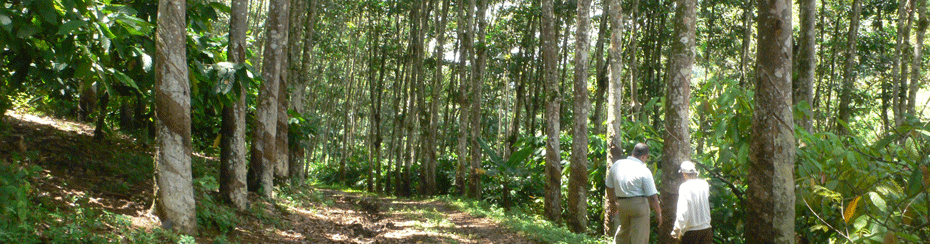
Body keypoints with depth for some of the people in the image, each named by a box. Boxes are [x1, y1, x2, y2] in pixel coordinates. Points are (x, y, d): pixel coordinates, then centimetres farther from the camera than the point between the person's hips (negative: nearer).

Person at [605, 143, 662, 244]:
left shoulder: (617, 165, 3)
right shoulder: (644, 171, -13)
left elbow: (609, 186, 13)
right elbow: (652, 196, -12)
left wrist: (613, 203, 27)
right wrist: (658, 212, 1)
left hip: (621, 204, 5)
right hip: (639, 204, -5)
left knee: (623, 233, 23)